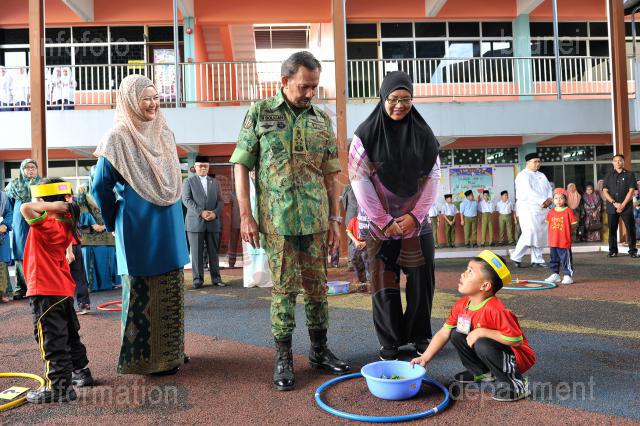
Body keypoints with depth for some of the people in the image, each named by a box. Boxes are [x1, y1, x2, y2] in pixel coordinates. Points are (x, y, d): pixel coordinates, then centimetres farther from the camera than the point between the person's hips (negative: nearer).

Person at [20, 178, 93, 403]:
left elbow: (25, 208, -34)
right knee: (70, 334, 21)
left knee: (51, 339, -2)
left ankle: (59, 387, 4)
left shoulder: (46, 225, -21)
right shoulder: (66, 224, 5)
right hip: (64, 289, 9)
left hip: (45, 291, -9)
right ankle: (81, 372, 35)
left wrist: (51, 206, -24)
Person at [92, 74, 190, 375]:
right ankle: (142, 358, 17)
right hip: (139, 230, -7)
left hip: (170, 226, 7)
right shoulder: (118, 138, -11)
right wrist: (115, 222, 3)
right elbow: (101, 187, -7)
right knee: (142, 291, 4)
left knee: (171, 290, 13)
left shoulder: (164, 134, 9)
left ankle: (170, 350, 27)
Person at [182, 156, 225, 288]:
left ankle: (216, 278, 9)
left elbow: (220, 201, 10)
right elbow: (186, 200, -4)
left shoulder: (215, 182, 17)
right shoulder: (188, 181, 8)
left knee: (214, 252, 4)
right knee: (197, 252, -2)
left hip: (213, 222, 2)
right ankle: (198, 279, 4)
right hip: (195, 222, -2)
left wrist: (215, 213, -9)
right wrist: (201, 212, -15)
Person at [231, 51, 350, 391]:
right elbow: (241, 166, 0)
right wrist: (245, 215, -6)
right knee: (284, 288, 3)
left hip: (316, 220, 3)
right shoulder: (260, 113, 1)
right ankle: (283, 358, 17)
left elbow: (331, 175, 11)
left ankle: (319, 350, 26)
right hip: (277, 221, -3)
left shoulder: (322, 120, 9)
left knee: (317, 287, 10)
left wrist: (335, 219, 7)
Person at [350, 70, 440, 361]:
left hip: (416, 222, 2)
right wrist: (383, 221, -11)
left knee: (421, 280, 6)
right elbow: (359, 179, -9)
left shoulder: (423, 133, 3)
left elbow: (433, 177, 2)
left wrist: (415, 215, -8)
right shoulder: (367, 133, -5)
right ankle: (389, 342, 15)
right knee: (384, 282, 2)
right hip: (380, 223, -2)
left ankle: (420, 336, 22)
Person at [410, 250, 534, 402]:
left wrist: (482, 332, -29)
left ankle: (516, 383, -12)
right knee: (457, 335, -1)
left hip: (517, 356, -8)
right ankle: (482, 372, 16)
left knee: (482, 345, -32)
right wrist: (425, 358, -9)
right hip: (491, 348, 8)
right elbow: (443, 333, -1)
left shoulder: (495, 310, -31)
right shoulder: (461, 305, -5)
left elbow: (516, 340, -29)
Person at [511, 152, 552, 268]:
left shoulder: (542, 175, 21)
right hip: (528, 209, -8)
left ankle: (537, 260, 10)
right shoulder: (523, 175, -5)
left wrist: (549, 199, -6)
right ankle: (516, 257, -5)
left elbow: (549, 188, 15)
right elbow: (528, 191, -17)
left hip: (542, 209, 8)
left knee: (541, 234, 4)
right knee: (530, 233, -16)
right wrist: (543, 201, -20)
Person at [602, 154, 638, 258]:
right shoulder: (609, 175, 10)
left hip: (626, 207, -1)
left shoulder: (630, 174, 5)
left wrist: (623, 205, -11)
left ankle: (633, 250, 7)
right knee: (612, 229, 4)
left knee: (630, 228, -1)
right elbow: (605, 191, 3)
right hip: (612, 207, 2)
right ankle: (613, 251, 11)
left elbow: (631, 191, -3)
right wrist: (615, 203, -10)